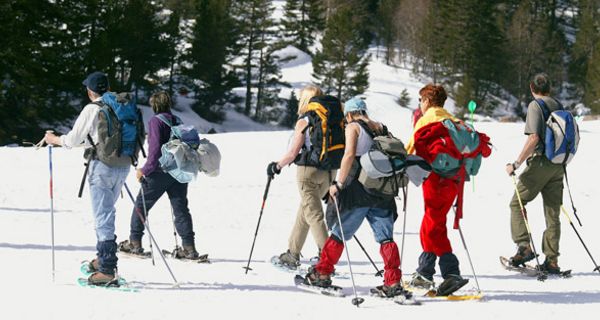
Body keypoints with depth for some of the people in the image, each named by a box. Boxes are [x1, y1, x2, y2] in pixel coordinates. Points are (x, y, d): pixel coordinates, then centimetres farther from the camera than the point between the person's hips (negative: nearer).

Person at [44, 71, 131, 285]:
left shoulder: (92, 110, -10)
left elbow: (74, 139, -4)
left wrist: (54, 139, 15)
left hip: (102, 166, -6)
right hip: (123, 165, 7)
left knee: (103, 217, -5)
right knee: (106, 213, 21)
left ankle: (107, 270, -8)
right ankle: (104, 259, 27)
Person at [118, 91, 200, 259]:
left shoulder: (156, 121, -9)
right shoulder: (177, 121, 10)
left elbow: (155, 149, -17)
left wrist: (145, 170, -14)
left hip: (160, 171, -6)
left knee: (141, 205, 9)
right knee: (180, 208, 6)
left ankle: (135, 242, 13)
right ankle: (189, 247, -1)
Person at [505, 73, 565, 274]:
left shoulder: (535, 105, -8)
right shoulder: (559, 106, 13)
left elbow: (534, 138, -18)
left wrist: (516, 164, -16)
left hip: (540, 163, -6)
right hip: (558, 166, 6)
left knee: (517, 203, 6)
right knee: (553, 213, 7)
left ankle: (524, 246, -7)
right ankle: (551, 260, 5)